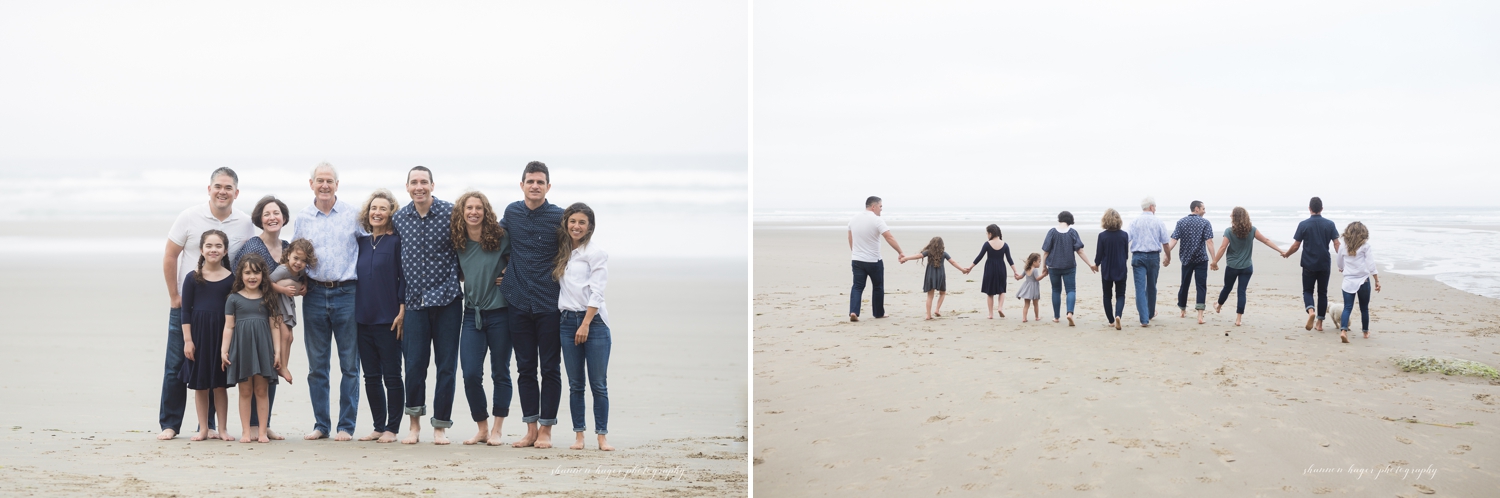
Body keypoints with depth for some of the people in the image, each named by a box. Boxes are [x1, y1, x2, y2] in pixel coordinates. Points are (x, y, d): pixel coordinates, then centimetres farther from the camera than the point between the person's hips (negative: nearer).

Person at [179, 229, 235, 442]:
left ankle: (223, 429, 13)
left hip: (222, 334, 0)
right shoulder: (192, 278, -1)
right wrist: (187, 339, -5)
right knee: (200, 384, 6)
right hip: (198, 333, 0)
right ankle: (203, 428, 15)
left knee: (220, 384, 5)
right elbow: (185, 310, 0)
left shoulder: (231, 278, 1)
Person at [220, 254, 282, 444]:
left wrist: (277, 351, 3)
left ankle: (262, 432, 6)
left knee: (261, 391, 2)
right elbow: (228, 326, 5)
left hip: (263, 347, 1)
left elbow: (274, 326, 8)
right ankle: (245, 432, 7)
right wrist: (224, 350, -2)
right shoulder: (234, 299, 6)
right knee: (245, 391, 3)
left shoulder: (268, 299, 8)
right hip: (241, 348, 0)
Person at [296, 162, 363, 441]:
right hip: (314, 294, 3)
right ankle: (320, 425, 14)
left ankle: (346, 426, 5)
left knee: (349, 364, -1)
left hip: (347, 293, -3)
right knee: (316, 364, 6)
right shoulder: (302, 218, 10)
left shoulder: (353, 215, 2)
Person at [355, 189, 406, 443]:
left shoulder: (396, 241, -4)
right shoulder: (361, 242, 12)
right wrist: (353, 312, 12)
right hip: (363, 318, 6)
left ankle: (392, 429, 6)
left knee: (391, 376, 0)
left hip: (388, 319, -6)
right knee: (371, 377, 8)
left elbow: (404, 277, -6)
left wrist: (402, 311, -12)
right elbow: (356, 277, 18)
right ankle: (379, 427, 16)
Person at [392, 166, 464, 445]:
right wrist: (400, 301, 15)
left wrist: (459, 278, 4)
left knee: (446, 365, 1)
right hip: (415, 301, 2)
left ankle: (440, 426, 10)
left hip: (446, 299, -2)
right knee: (414, 365, -1)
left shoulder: (451, 213, -3)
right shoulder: (399, 218, 7)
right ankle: (414, 425, 13)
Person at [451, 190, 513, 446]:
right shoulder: (457, 242, 4)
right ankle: (481, 428, 12)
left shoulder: (501, 238, -7)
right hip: (472, 314, 3)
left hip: (499, 314, -3)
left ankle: (496, 430, 14)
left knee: (500, 373, 5)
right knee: (470, 374, -4)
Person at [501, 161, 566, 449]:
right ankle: (530, 430, 14)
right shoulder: (511, 212, 6)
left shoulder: (559, 217, -4)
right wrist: (503, 269, 14)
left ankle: (546, 431, 7)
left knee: (550, 369, 1)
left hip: (549, 306, -3)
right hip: (518, 304, 3)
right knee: (525, 368, 7)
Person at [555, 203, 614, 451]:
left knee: (598, 384, -3)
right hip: (568, 321, 5)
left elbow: (596, 292, -8)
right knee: (575, 384, 5)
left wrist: (586, 324, -14)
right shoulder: (562, 254, 14)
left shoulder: (596, 254, -2)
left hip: (593, 321, -5)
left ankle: (602, 436, 0)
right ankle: (578, 435, 9)